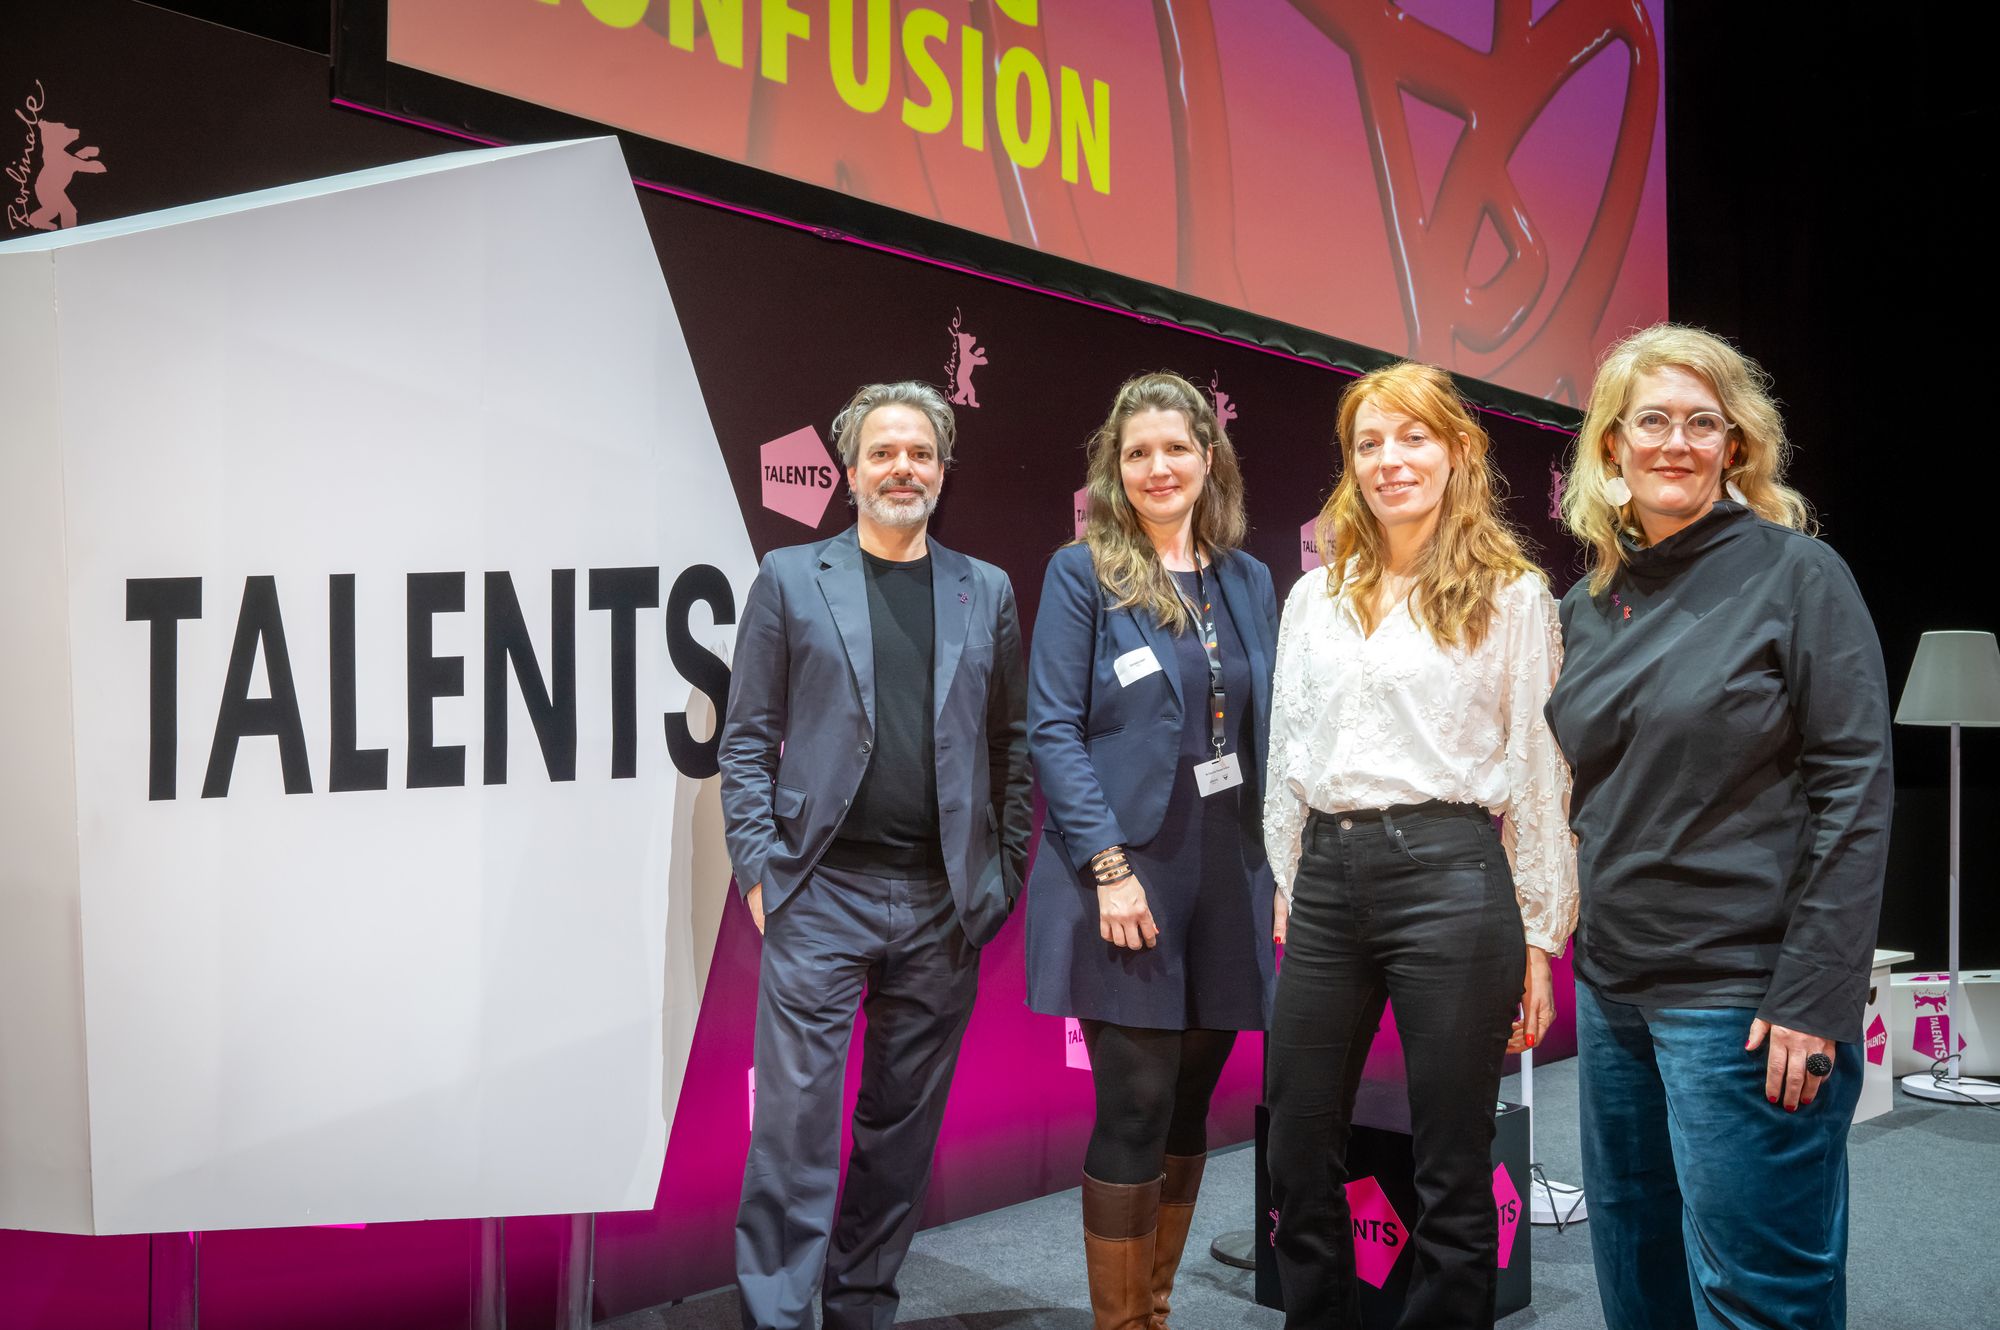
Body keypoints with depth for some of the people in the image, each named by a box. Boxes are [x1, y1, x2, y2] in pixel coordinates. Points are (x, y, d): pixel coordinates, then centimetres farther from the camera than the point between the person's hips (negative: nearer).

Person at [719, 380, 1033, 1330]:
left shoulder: (986, 592, 11)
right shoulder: (790, 578, 5)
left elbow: (1010, 745, 12)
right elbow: (747, 736, 3)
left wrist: (1005, 874, 4)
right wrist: (758, 868, -5)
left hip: (943, 906, 3)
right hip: (820, 894, -2)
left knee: (904, 1125, 11)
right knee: (796, 1119, -3)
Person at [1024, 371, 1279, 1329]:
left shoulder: (1246, 580, 12)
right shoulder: (1082, 574, -2)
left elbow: (1263, 735, 13)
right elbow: (1053, 730, -9)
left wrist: (1281, 866, 5)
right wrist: (1111, 867, -16)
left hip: (1226, 879, 5)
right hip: (1124, 876, -5)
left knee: (1189, 1109, 11)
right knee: (1136, 1112, -3)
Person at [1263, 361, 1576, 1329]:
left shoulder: (1511, 594, 2)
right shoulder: (1314, 598, 13)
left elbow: (1539, 774, 0)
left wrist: (1539, 939, -3)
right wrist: (1286, 895, 12)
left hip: (1449, 874, -4)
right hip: (1326, 880, 5)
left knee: (1452, 1172, 5)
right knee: (1299, 1165, 11)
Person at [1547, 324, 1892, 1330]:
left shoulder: (1797, 576, -7)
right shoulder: (1589, 602, 9)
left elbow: (1854, 794, -12)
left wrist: (1812, 999, -17)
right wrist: (1577, 960, 13)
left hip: (1744, 997, -6)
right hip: (1614, 986, 6)